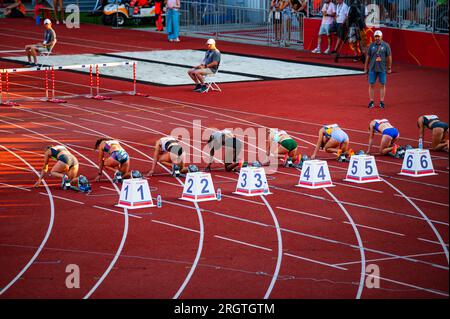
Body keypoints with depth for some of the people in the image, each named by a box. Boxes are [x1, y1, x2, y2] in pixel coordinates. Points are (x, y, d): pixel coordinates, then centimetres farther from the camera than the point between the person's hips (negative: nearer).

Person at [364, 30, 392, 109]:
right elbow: (368, 57, 7)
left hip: (382, 69, -1)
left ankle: (382, 102, 11)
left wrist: (389, 68, 2)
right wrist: (366, 68, 7)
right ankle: (371, 102, 9)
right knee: (371, 85, 1)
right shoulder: (371, 45, 3)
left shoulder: (386, 45, -1)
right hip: (372, 69, 1)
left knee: (382, 85, 3)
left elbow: (389, 57, 3)